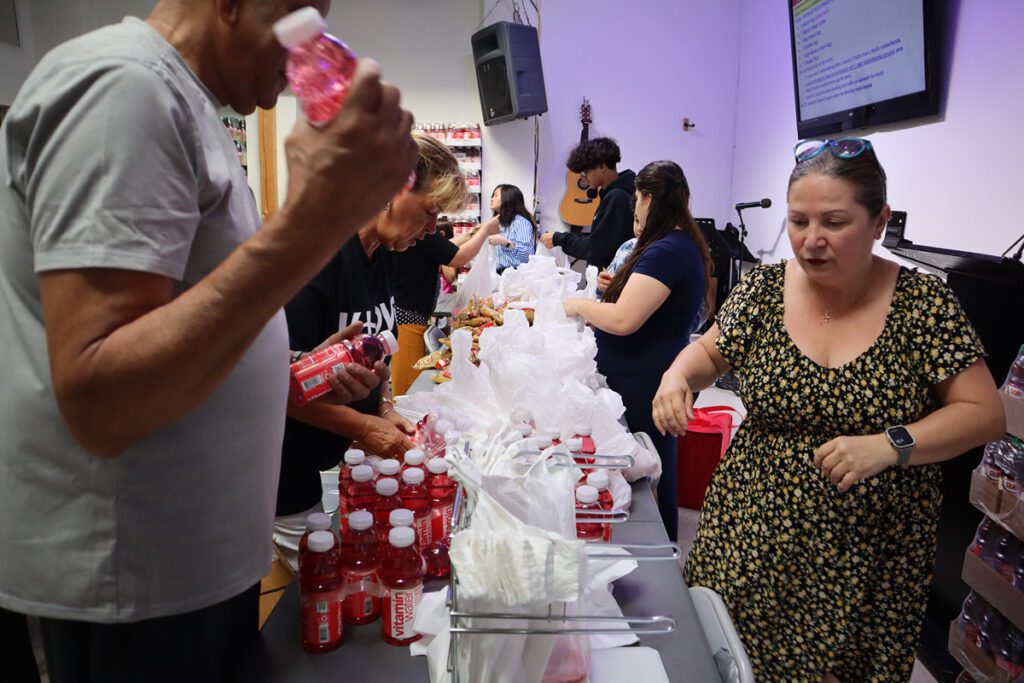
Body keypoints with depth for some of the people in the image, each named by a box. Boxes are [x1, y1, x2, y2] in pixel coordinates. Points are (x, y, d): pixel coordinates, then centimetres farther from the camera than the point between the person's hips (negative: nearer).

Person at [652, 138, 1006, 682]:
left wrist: (890, 445, -23)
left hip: (871, 554, -1)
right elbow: (709, 353, 10)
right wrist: (679, 376, -12)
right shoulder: (763, 289, -4)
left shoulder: (924, 303, -9)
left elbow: (984, 414, -7)